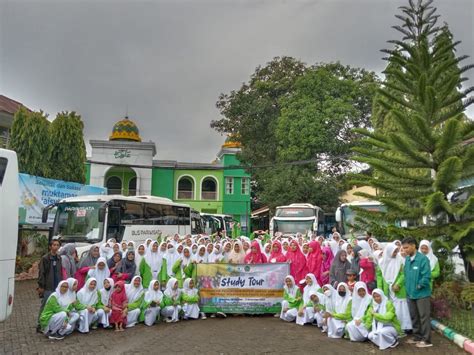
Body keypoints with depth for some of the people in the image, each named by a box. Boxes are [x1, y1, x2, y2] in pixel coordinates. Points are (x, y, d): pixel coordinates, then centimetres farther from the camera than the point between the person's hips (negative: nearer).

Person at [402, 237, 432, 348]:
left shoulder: (423, 258, -16)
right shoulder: (407, 259, 5)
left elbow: (426, 276, -19)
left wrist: (419, 286, -12)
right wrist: (408, 287, 8)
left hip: (422, 293, -7)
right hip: (410, 293, 7)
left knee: (424, 317, 2)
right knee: (414, 317, 16)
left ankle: (426, 340, 12)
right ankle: (417, 336, 29)